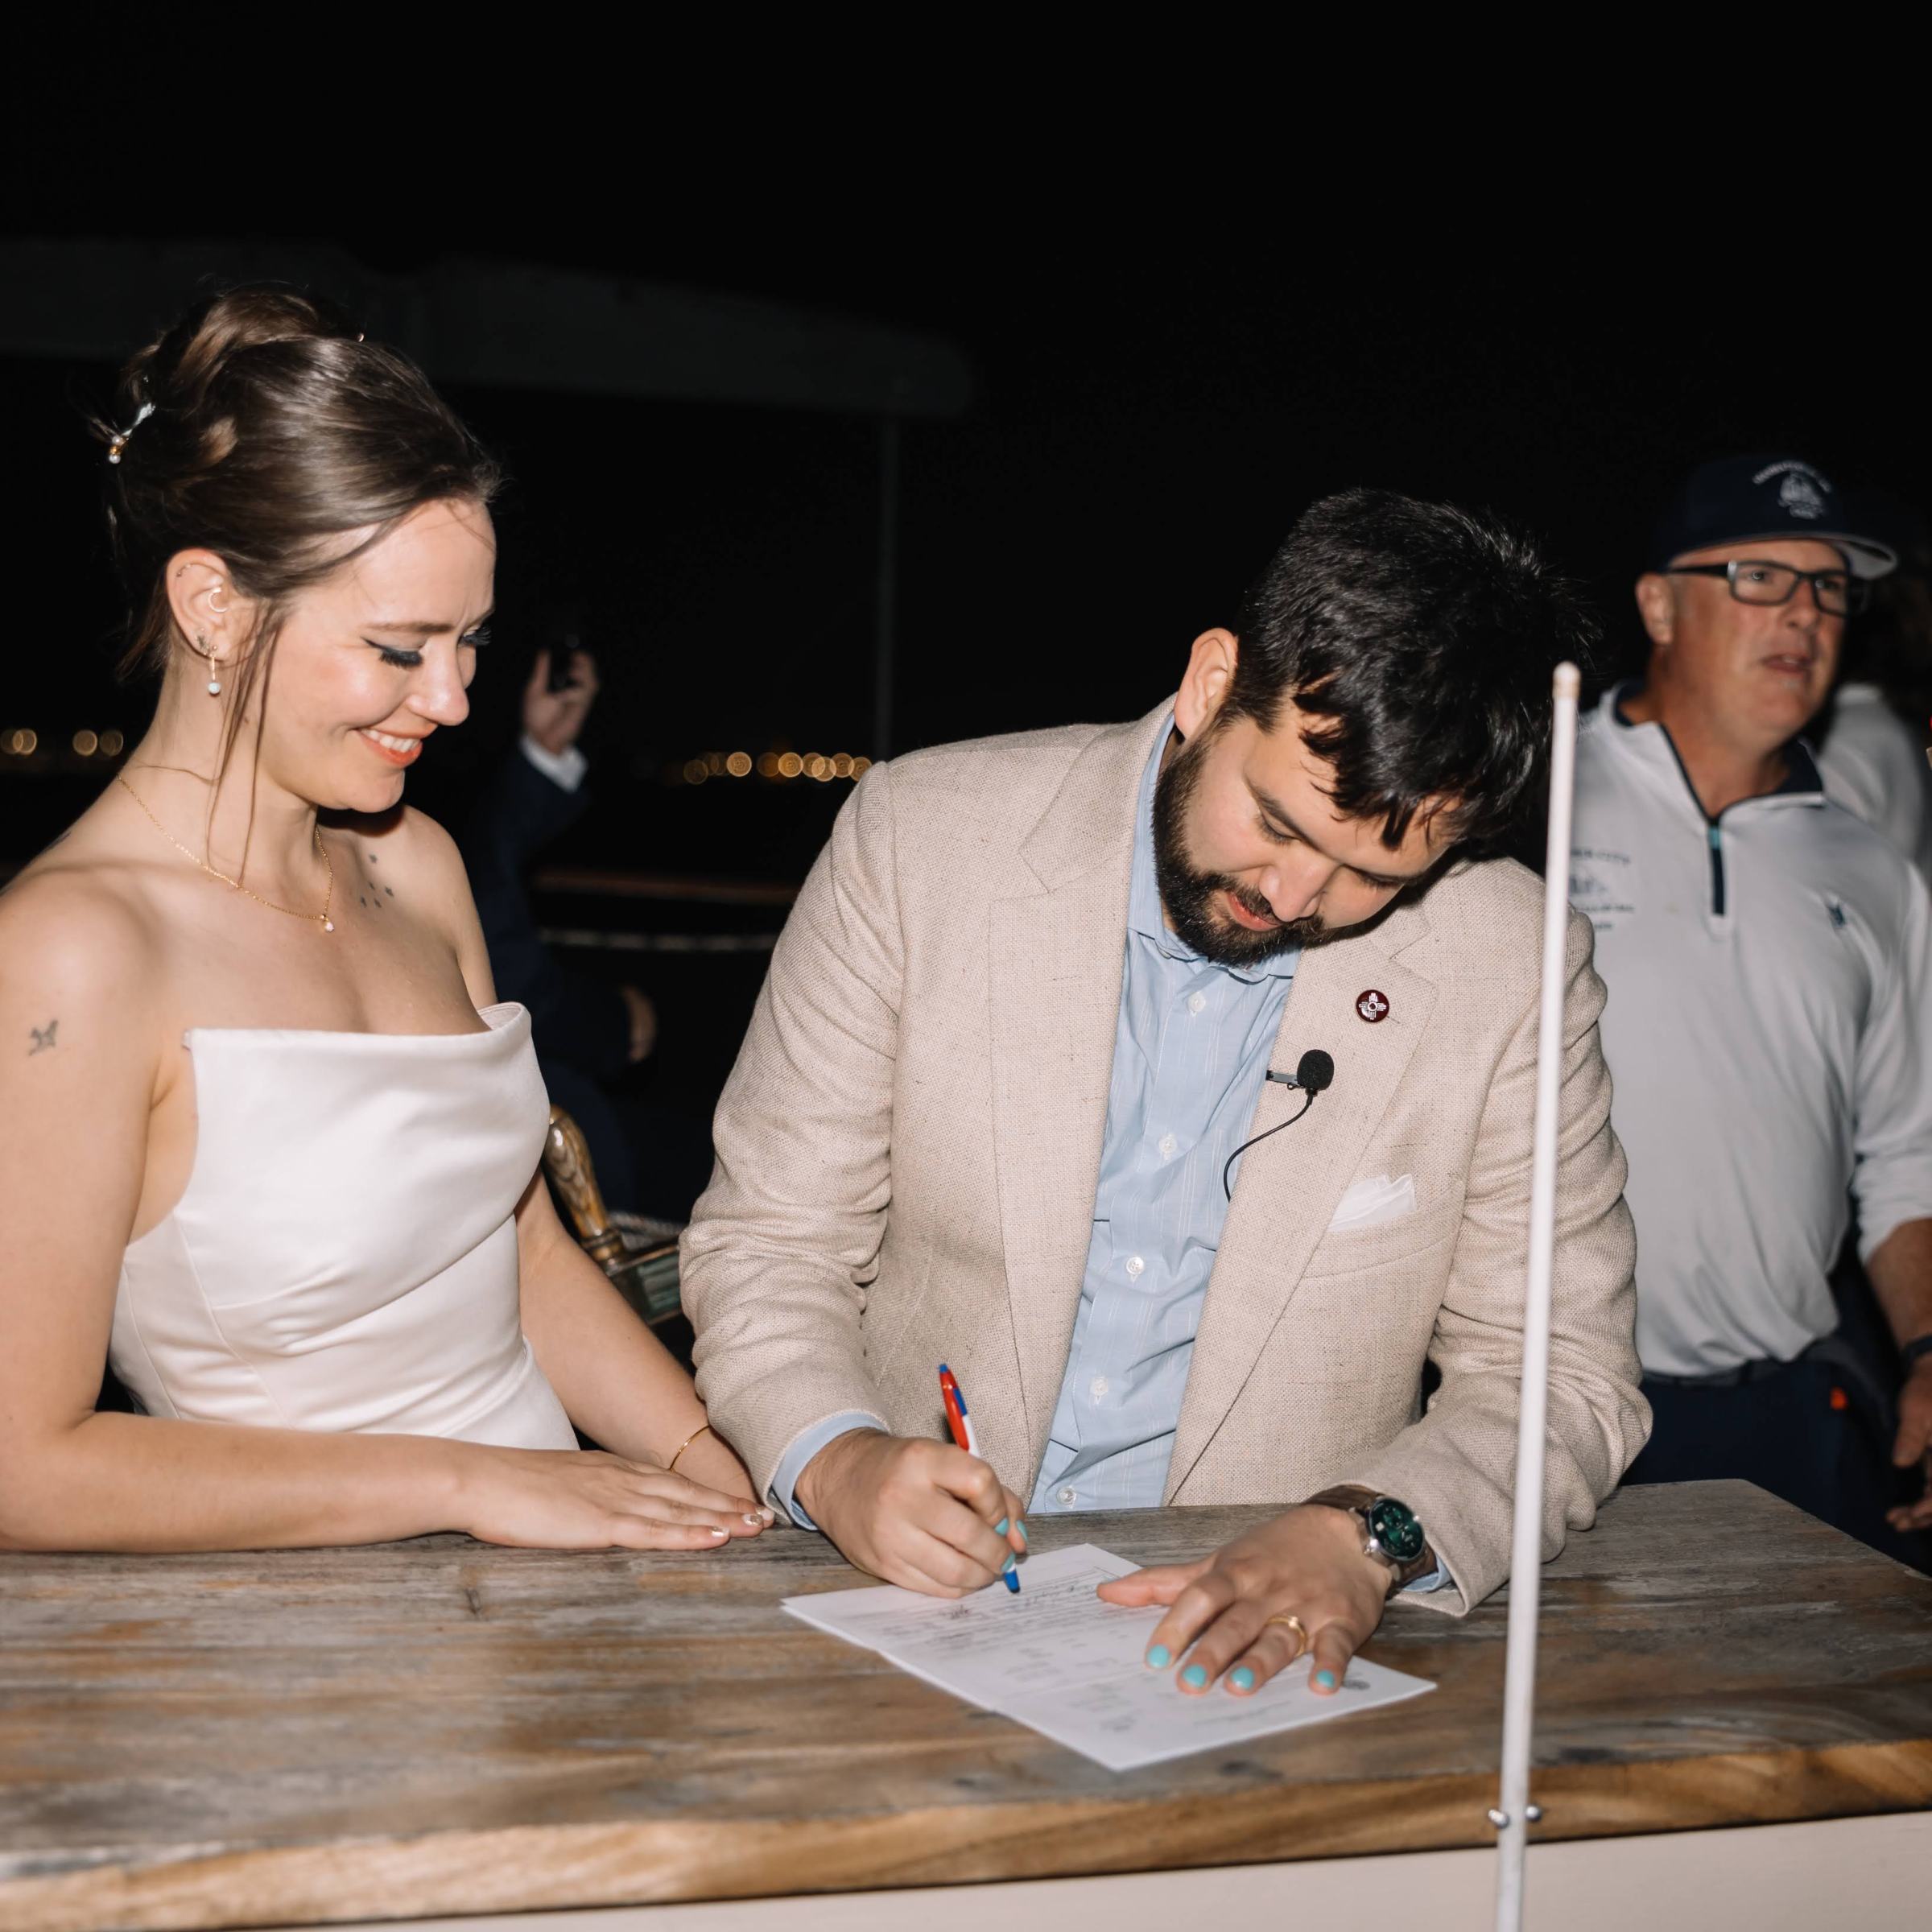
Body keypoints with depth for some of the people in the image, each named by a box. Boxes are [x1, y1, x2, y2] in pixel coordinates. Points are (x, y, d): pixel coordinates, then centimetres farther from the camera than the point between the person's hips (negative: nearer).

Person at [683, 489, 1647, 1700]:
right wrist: (837, 1461, -21)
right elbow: (769, 1243, -1)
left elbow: (1562, 1371, -3)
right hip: (922, 1588, -2)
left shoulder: (1513, 964, -8)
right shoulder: (924, 837, -8)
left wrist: (1366, 1533, -22)